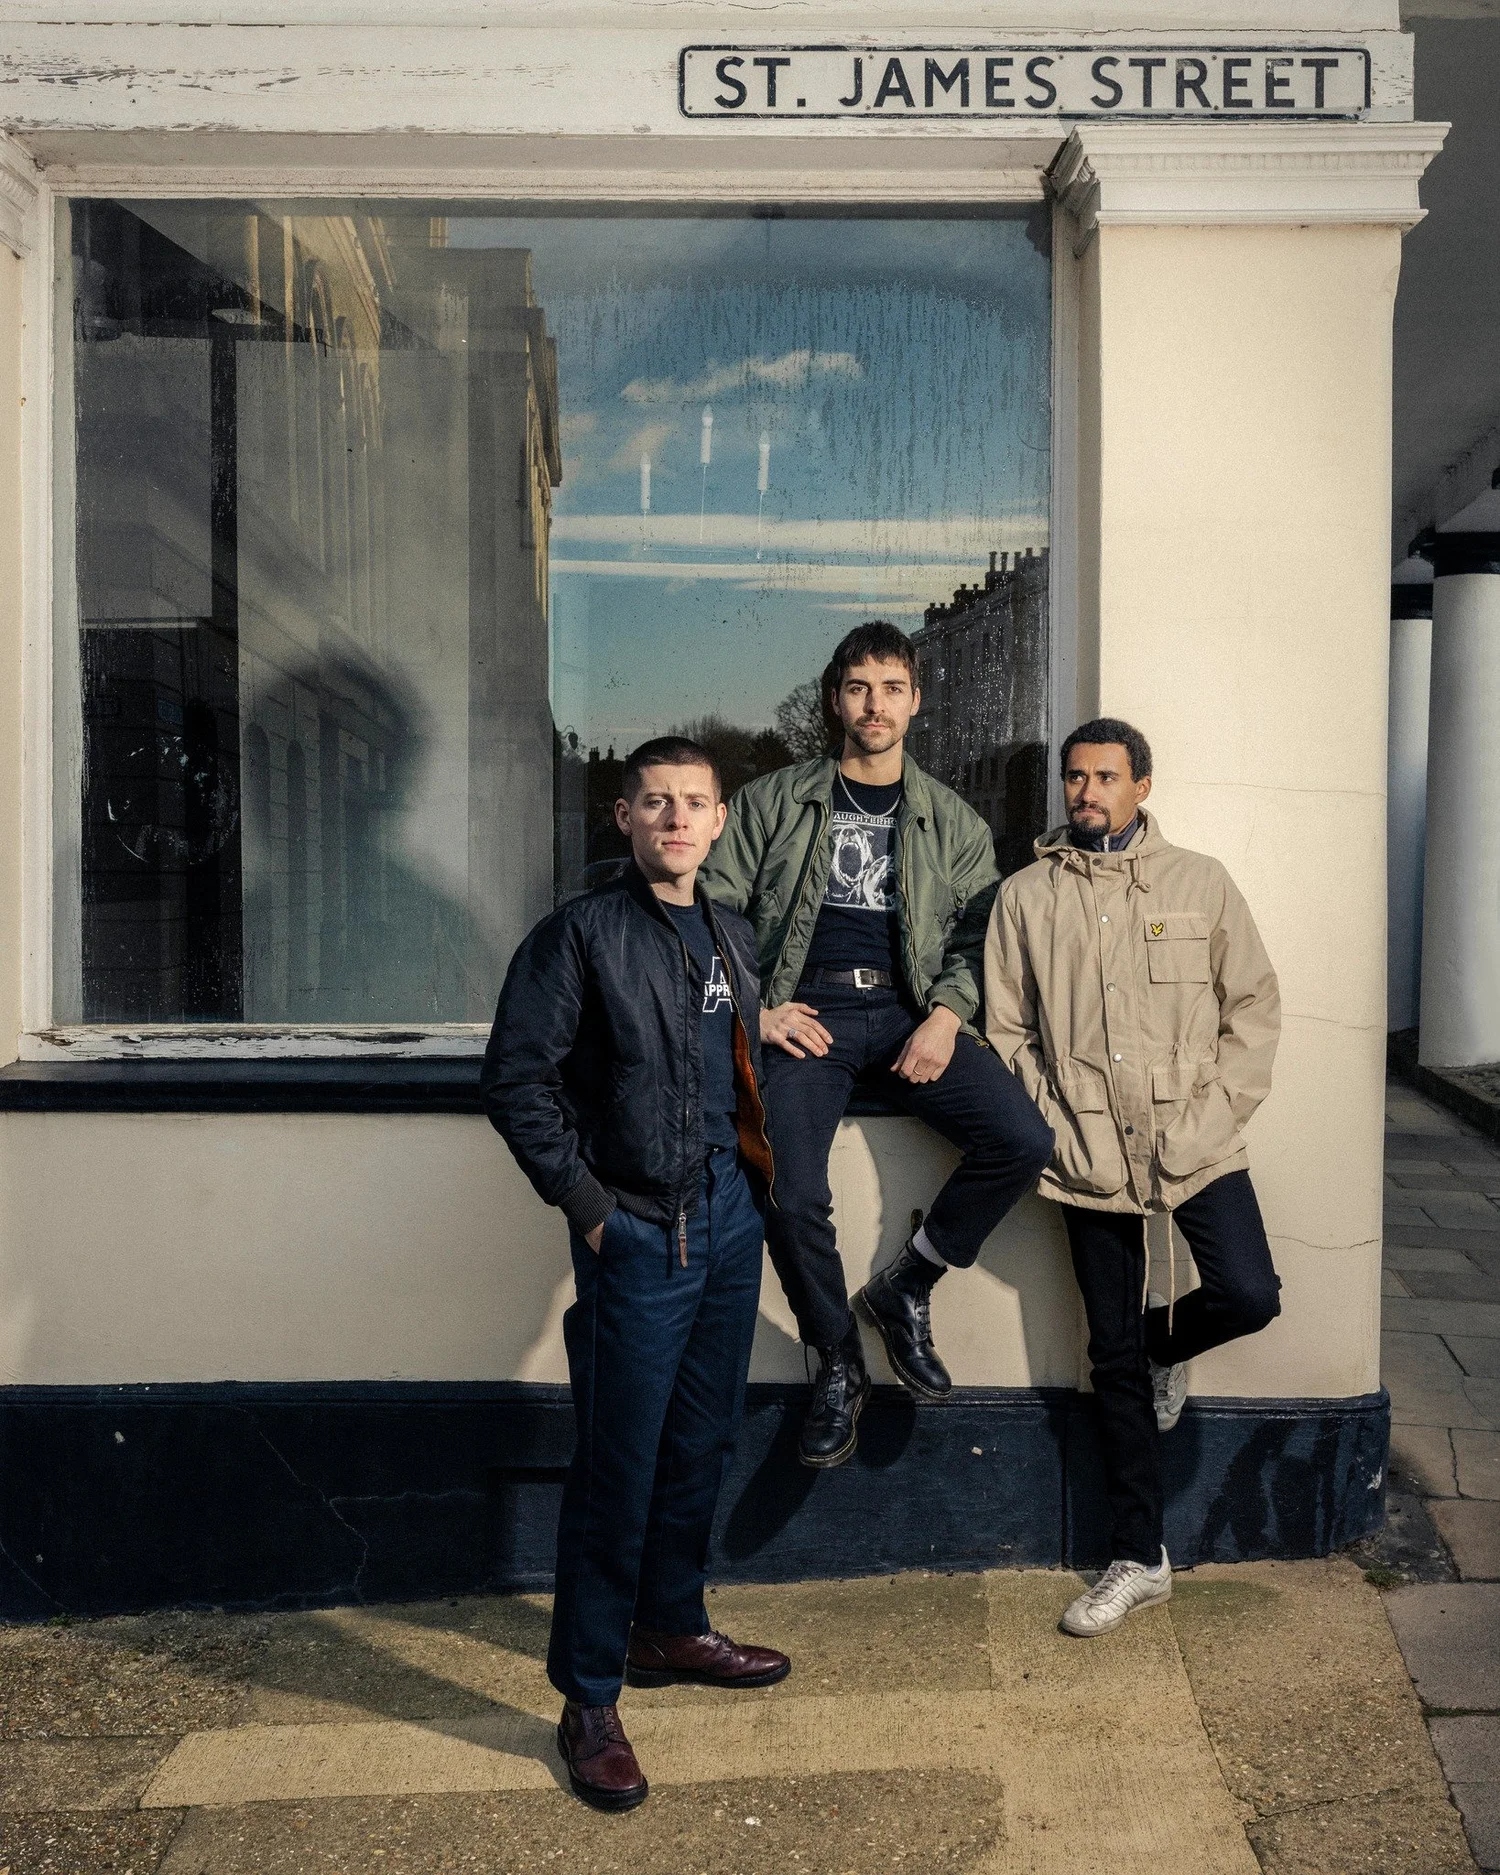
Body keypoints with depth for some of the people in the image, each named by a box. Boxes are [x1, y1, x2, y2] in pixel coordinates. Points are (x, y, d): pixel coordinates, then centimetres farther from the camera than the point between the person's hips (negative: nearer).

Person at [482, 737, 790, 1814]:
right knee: (619, 1470, 0)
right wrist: (587, 1205, -11)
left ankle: (671, 1629, 37)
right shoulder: (582, 934, -8)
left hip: (731, 1222, 7)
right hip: (639, 1235, -6)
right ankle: (589, 1700, 13)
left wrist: (755, 1179, 10)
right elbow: (518, 1080, -11)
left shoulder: (732, 939, 12)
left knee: (702, 1450, 18)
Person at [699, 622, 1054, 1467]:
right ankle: (840, 1366, 5)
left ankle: (906, 1290, 2)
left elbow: (979, 935, 9)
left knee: (1024, 1141, -21)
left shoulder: (953, 821, 15)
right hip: (807, 1015, -2)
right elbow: (716, 910, 8)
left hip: (908, 1010, 2)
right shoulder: (773, 802, 11)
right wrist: (756, 1009, -4)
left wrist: (946, 1015, -9)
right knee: (792, 1199, -22)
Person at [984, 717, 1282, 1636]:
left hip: (1197, 1148, 0)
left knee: (1248, 1296, -19)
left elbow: (1255, 1003, 3)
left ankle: (1165, 1342, 19)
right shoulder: (1026, 896, 5)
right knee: (1115, 1360, 8)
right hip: (1091, 1158, 1)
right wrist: (1053, 1128, -6)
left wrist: (1215, 1113, -8)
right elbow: (1007, 1029, 5)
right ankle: (1142, 1559, 23)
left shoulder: (1200, 882, 4)